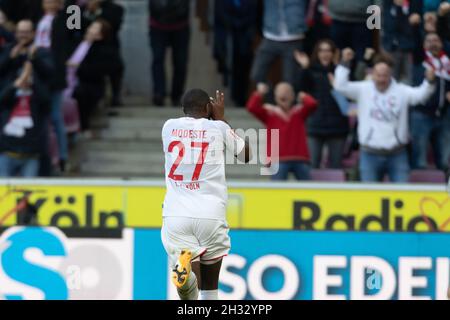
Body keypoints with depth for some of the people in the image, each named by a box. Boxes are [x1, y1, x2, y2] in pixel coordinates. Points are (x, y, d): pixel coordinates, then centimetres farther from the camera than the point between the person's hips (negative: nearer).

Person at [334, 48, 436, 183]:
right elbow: (341, 86, -7)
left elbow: (420, 95, -11)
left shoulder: (401, 91, 1)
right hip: (370, 155, 0)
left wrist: (429, 81, -31)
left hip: (397, 155, 0)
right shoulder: (363, 89, 0)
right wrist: (345, 63, -15)